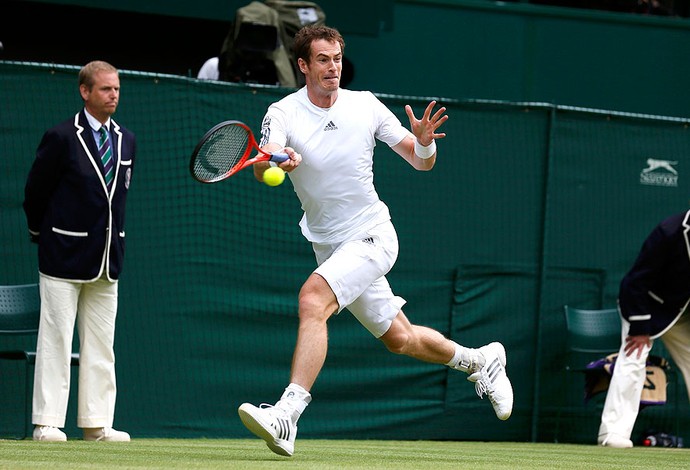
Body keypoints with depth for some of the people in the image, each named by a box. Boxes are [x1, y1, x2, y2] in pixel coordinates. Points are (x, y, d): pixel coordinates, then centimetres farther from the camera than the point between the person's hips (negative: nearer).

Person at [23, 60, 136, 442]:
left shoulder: (126, 141, 9)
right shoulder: (61, 138, -9)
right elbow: (34, 193, -2)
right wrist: (43, 235, 7)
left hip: (107, 259, 6)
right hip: (64, 256, -6)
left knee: (101, 344, 6)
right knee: (55, 340, -4)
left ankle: (96, 424, 10)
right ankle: (47, 422, -1)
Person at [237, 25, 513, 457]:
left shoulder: (366, 105, -5)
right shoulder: (283, 113, -7)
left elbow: (422, 162, 1)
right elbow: (262, 168, -25)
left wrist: (424, 142, -23)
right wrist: (272, 162, -49)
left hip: (371, 236, -3)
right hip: (329, 245, 3)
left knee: (313, 297, -28)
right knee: (399, 339, 14)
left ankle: (287, 415, -36)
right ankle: (481, 360, 41)